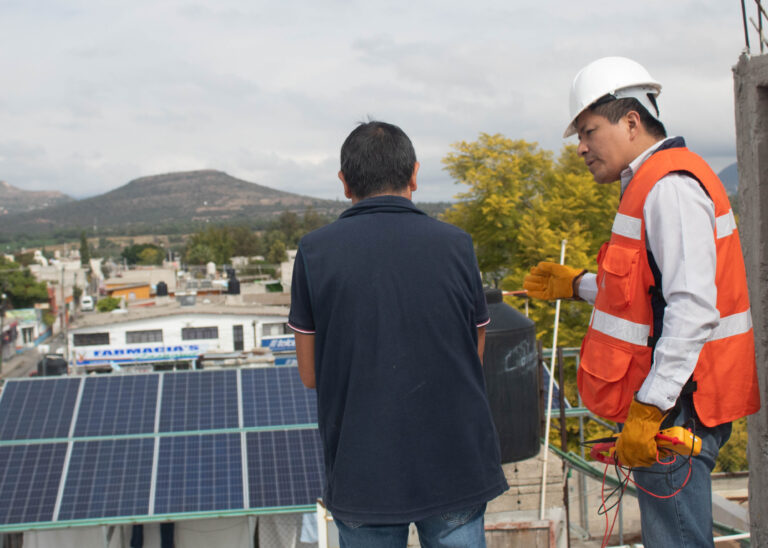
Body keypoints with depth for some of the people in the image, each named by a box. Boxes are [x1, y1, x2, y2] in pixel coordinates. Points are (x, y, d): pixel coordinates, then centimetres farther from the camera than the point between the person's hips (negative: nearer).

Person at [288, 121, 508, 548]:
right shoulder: (456, 245, -3)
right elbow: (475, 359, 5)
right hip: (455, 469, 0)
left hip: (362, 476, 0)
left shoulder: (315, 252, -5)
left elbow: (310, 374, 2)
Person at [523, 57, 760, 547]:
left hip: (676, 407, -10)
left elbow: (693, 309, -24)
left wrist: (648, 408, -26)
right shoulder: (652, 185, 18)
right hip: (671, 400, 10)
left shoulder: (671, 187, -16)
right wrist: (578, 285, 30)